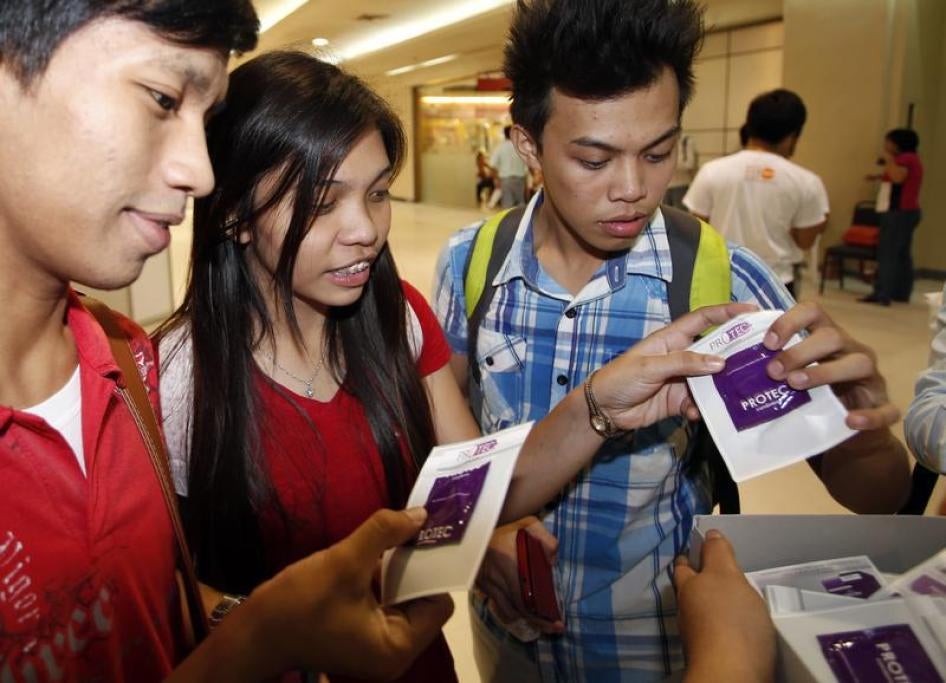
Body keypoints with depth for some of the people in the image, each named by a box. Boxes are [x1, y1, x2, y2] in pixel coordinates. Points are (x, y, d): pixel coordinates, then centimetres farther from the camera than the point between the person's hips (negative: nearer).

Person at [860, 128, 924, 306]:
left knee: (888, 254, -13)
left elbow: (898, 177, -28)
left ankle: (882, 295, -16)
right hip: (907, 212, 11)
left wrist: (889, 159, -16)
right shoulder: (910, 159, 19)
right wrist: (880, 177, 18)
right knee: (902, 254, 11)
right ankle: (901, 293, 16)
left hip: (900, 213, -11)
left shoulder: (906, 158, -12)